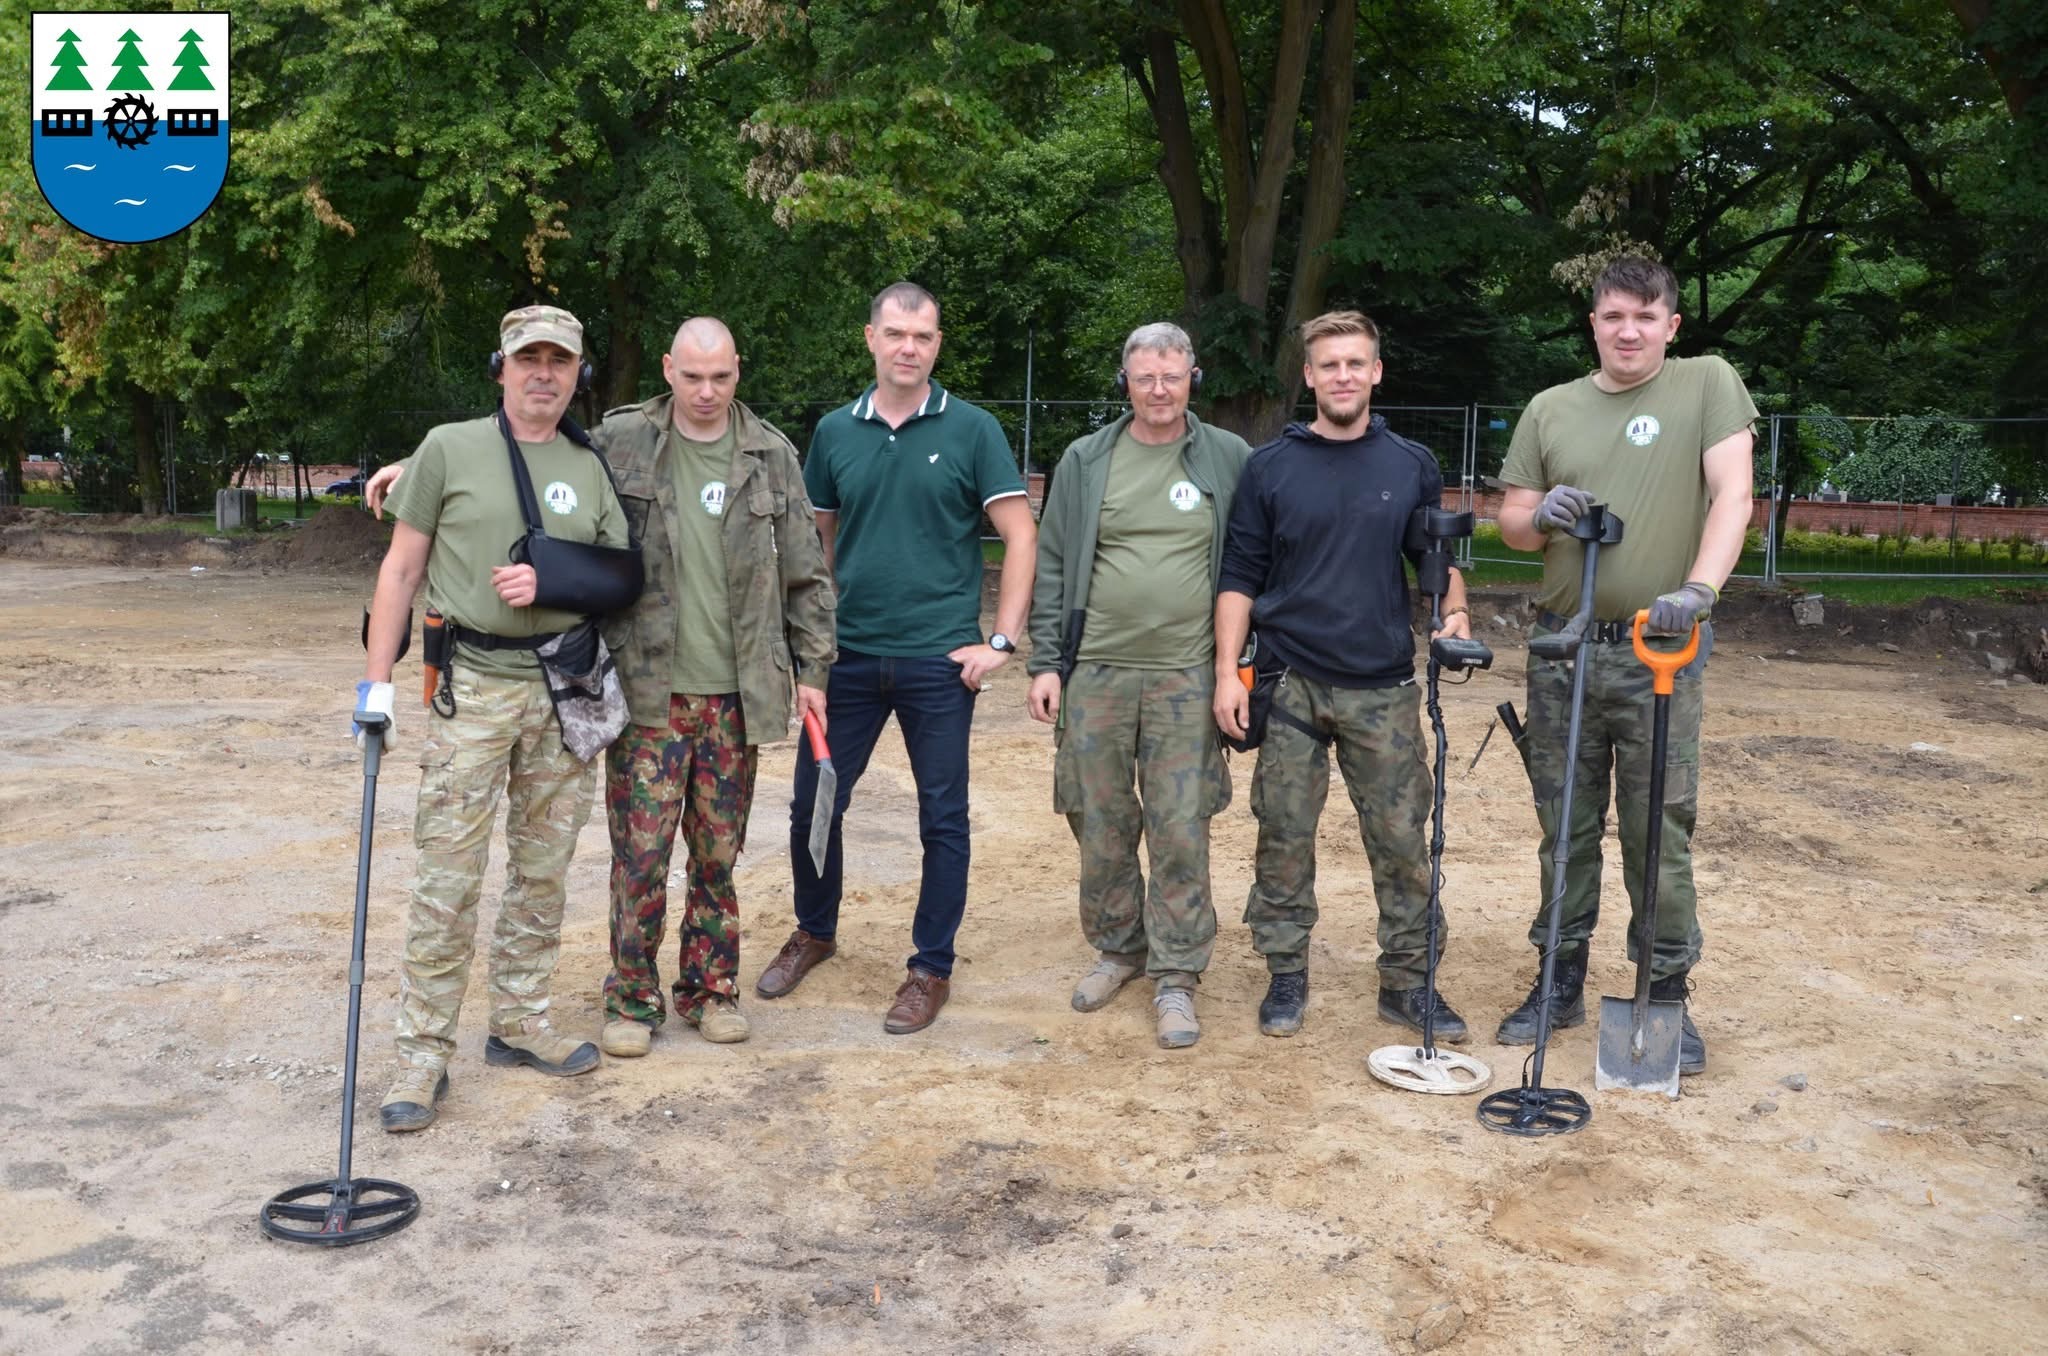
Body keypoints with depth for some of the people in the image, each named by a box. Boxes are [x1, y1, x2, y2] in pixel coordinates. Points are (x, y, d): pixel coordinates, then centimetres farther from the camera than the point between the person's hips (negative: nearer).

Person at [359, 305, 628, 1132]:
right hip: (473, 686, -4)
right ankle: (423, 1053, 4)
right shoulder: (450, 448, 2)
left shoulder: (592, 470, 11)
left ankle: (518, 1024, 23)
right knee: (449, 877, -5)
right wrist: (376, 680, -4)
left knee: (543, 871, 10)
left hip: (566, 689, 4)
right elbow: (403, 567, 2)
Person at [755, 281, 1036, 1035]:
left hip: (938, 661, -3)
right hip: (848, 656, 3)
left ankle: (932, 969, 21)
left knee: (943, 818, 5)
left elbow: (1021, 535, -4)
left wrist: (1001, 641, -9)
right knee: (812, 804, 10)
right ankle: (814, 931, 35)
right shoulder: (835, 432, 6)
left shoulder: (971, 430, -3)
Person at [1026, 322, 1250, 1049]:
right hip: (1095, 674, 2)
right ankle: (1117, 948, 28)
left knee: (1181, 832, -1)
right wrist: (1045, 664, 0)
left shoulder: (1229, 460, 4)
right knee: (1101, 826, 9)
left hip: (1186, 679, -1)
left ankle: (1175, 976, 11)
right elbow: (1052, 568, 6)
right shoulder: (1085, 460, 6)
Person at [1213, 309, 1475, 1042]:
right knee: (1284, 838, 5)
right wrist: (1228, 671, -5)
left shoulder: (1413, 465, 6)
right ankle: (1286, 974, 20)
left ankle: (1408, 981, 17)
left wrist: (1455, 610, -7)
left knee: (1401, 840, 3)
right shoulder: (1270, 467, 3)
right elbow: (1240, 576, 3)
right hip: (1290, 685, -1)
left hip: (1384, 689, 1)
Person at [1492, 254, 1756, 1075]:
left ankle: (1667, 993, 17)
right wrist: (1541, 515, -11)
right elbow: (1511, 523, 12)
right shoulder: (1550, 409, 9)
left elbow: (1731, 496, -9)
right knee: (1565, 827, 11)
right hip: (1563, 649, 3)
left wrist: (1697, 589, -24)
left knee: (1660, 832, 2)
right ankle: (1561, 981, 24)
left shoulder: (1708, 385, 1)